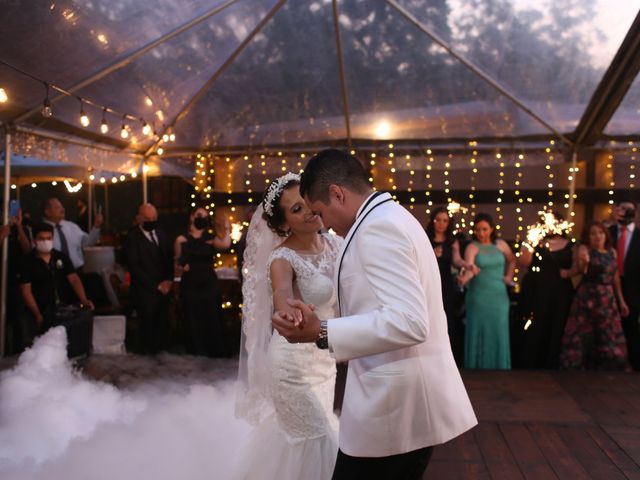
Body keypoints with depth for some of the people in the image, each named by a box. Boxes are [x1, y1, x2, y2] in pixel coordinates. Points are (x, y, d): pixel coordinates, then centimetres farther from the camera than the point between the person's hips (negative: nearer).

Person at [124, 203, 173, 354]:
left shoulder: (160, 234, 13)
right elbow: (134, 267, -13)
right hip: (145, 291, -5)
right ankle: (150, 353, 19)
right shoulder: (132, 237, -8)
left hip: (163, 288, 5)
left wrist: (169, 280, 0)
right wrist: (155, 286, -12)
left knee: (163, 323, 2)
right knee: (149, 324, 3)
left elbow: (169, 259, 16)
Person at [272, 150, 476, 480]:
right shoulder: (393, 218, 15)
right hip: (412, 397, 10)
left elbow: (410, 322, -28)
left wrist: (321, 332, -29)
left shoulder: (378, 227, -18)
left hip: (394, 402, -10)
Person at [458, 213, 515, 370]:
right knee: (478, 334, 2)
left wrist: (509, 276, 11)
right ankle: (477, 368, 12)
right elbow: (469, 268, -25)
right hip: (478, 297, -3)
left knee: (498, 334, 6)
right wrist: (464, 278, -45)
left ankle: (498, 367, 17)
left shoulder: (501, 244, 4)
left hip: (499, 297, 3)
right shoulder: (472, 247, -8)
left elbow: (512, 260, 23)